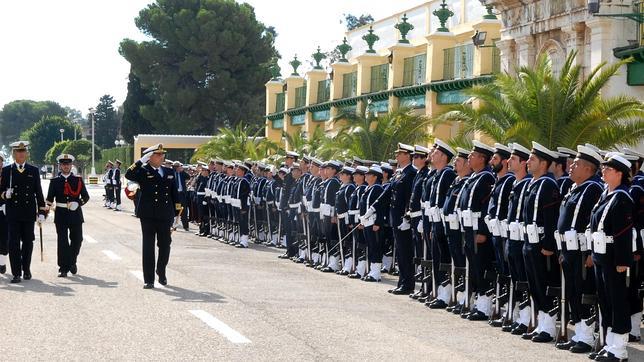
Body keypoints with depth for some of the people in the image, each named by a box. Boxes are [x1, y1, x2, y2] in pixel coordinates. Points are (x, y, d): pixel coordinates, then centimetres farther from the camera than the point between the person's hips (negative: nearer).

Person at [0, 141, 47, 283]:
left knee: (28, 242, 9)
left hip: (29, 213, 1)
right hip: (13, 213, -1)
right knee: (13, 243, -5)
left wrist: (42, 212, 2)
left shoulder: (33, 171, 7)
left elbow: (38, 192, 7)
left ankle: (26, 269, 25)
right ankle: (16, 273, -3)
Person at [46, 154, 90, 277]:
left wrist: (78, 203, -14)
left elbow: (86, 196, 5)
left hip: (76, 215, 1)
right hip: (61, 215, -1)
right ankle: (63, 268, 1)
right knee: (62, 242, -4)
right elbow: (50, 199, 3)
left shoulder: (78, 180, 7)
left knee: (77, 240, 6)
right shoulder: (55, 181, 6)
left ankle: (72, 262, 30)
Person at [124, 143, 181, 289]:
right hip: (148, 216, -4)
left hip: (165, 217, 4)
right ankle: (149, 279, 4)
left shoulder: (169, 172, 11)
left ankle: (161, 272, 33)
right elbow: (129, 175, -23)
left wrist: (177, 213, 10)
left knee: (165, 246, 11)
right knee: (148, 247, 1)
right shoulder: (143, 171, -3)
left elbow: (174, 193, 14)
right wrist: (142, 161, -24)